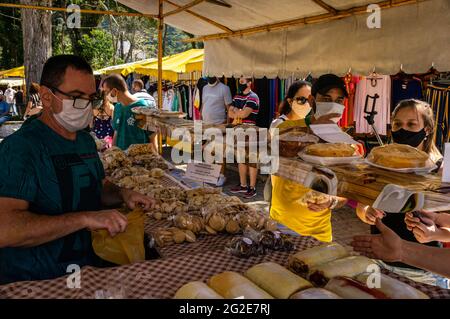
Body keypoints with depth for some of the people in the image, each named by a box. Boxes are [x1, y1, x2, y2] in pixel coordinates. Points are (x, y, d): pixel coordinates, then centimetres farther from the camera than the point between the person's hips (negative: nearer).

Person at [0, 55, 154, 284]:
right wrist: (85, 218, -31)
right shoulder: (20, 147, -18)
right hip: (38, 280, -7)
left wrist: (122, 195, 2)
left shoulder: (85, 139, 11)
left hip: (91, 263, 8)